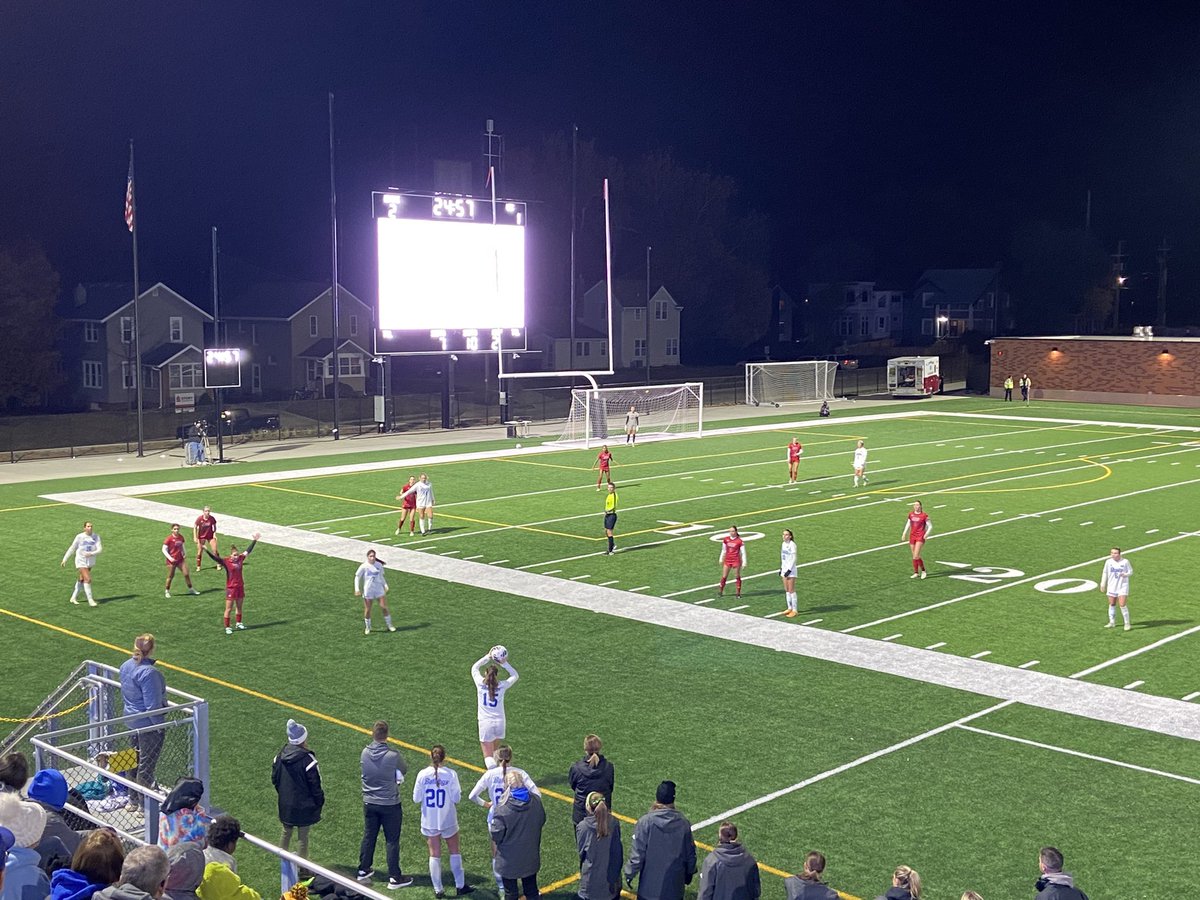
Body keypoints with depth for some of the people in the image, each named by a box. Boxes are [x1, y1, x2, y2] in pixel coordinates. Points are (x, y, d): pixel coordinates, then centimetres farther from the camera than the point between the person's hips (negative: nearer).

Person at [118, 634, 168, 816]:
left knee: (134, 761, 21)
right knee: (146, 766, 4)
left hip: (132, 723, 8)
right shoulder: (149, 672, -26)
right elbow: (152, 705, -25)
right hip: (149, 726, -8)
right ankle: (144, 806, 13)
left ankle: (133, 802, 33)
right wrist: (160, 725, -14)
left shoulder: (126, 666, 0)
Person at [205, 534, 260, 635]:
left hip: (240, 587, 5)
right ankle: (227, 627, 6)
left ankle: (239, 623, 33)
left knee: (239, 607, 18)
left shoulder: (240, 559, 0)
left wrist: (255, 540, 14)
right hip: (231, 588, -5)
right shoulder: (226, 562, -14)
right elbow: (215, 558, -26)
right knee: (228, 608, 0)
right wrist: (207, 551, -41)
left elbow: (248, 551, 10)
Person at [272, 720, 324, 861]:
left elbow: (274, 779, 6)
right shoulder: (307, 759, -24)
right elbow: (315, 784, -18)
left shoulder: (280, 756, -5)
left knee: (286, 833, 23)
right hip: (304, 806, -6)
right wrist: (319, 800, -2)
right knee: (303, 838, 9)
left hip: (285, 805, 6)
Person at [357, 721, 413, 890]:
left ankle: (363, 871, 33)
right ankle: (394, 878, 12)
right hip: (390, 804, -4)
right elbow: (404, 770, -5)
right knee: (392, 841, 6)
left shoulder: (365, 753, -10)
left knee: (368, 836, 20)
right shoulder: (393, 755, -22)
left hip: (369, 803, 4)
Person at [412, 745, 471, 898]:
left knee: (434, 854, 11)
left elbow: (416, 799, -7)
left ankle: (438, 890, 16)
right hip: (448, 821, -1)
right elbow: (456, 798, -13)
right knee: (454, 852, 16)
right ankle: (460, 886, 23)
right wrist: (458, 791, 7)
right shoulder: (451, 774, -16)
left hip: (429, 821, 1)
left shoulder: (423, 774, -12)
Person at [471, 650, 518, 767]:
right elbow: (515, 675, 16)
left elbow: (474, 668, 15)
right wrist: (505, 663, 9)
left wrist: (487, 657, 15)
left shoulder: (481, 684, -5)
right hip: (500, 723, 2)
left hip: (485, 723, -2)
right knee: (495, 752, 24)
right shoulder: (502, 686, -3)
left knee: (488, 756, -4)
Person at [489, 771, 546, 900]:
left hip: (509, 861, -4)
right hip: (531, 857, 4)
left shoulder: (502, 808, -26)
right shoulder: (536, 801, -11)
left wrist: (490, 829, 0)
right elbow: (542, 820, 5)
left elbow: (496, 835, -21)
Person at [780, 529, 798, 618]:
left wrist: (789, 570, -19)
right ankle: (790, 608, 20)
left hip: (791, 570, -8)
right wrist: (781, 568, 17)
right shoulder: (783, 544, 11)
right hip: (784, 569, 8)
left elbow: (794, 558, -16)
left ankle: (794, 610, -2)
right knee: (786, 590, 11)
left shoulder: (792, 545, -14)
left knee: (791, 590, -6)